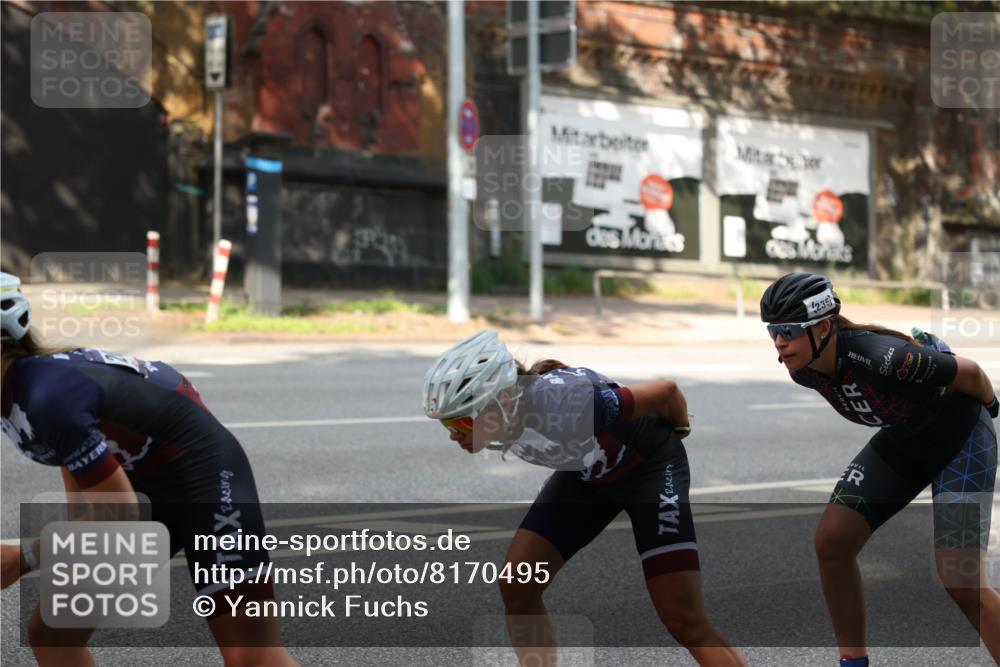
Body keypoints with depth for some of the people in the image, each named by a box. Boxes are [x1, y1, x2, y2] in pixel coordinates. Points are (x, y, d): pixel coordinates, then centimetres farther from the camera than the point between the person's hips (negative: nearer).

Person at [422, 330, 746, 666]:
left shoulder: (566, 404, -40)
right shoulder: (499, 420, -21)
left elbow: (666, 391, -23)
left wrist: (680, 428, -2)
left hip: (650, 467, -6)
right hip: (586, 471, 6)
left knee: (686, 623, -13)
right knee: (517, 588, -7)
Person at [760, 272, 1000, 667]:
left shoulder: (880, 358, -37)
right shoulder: (804, 369, -15)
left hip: (960, 435, -7)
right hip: (902, 439, 7)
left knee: (960, 579, -16)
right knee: (832, 542, -4)